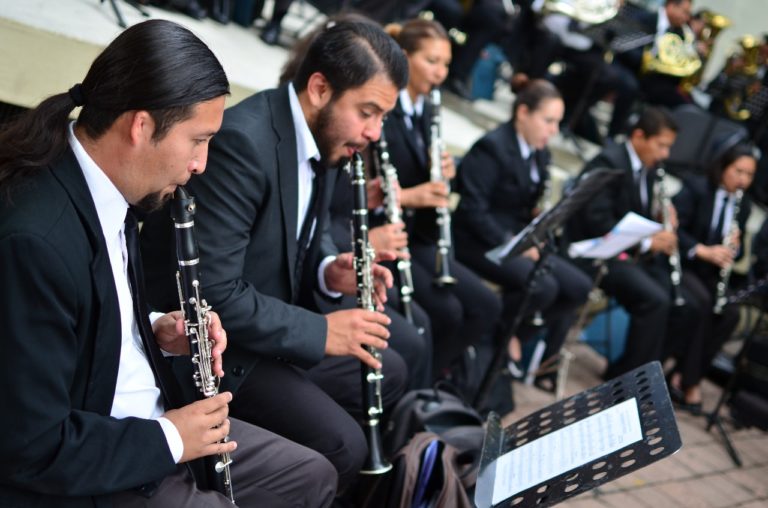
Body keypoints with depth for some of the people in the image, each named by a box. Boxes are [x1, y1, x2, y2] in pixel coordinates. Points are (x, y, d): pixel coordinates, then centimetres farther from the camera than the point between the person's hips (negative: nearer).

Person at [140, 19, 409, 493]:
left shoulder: (325, 132, 1)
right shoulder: (241, 140, -28)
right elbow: (209, 292, -30)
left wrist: (329, 269, -6)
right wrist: (320, 331, -24)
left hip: (274, 320, 10)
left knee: (389, 373, 15)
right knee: (341, 446, -21)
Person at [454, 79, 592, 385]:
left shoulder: (538, 153, 11)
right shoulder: (491, 148, -14)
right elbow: (472, 210, -20)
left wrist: (540, 215, -4)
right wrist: (511, 242, -24)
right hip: (481, 242, -8)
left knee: (579, 287, -7)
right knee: (542, 287, -30)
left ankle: (516, 336, 8)